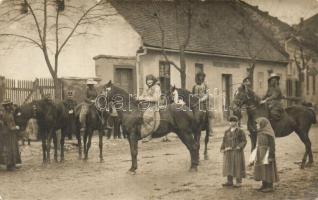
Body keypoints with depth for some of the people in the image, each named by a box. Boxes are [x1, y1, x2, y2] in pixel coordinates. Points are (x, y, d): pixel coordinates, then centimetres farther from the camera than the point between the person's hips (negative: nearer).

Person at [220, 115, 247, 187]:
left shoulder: (240, 131, -3)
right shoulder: (227, 132, 11)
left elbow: (244, 141, -4)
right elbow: (224, 141, 15)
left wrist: (239, 147, -19)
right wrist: (222, 148, 2)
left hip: (237, 152, -5)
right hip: (228, 152, 5)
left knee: (237, 166, -1)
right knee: (228, 166, 7)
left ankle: (238, 182, 6)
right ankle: (229, 181, 15)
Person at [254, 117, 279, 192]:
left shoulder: (269, 133, -16)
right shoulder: (261, 132, 11)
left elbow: (272, 145, -16)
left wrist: (270, 156, -19)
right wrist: (258, 154, 20)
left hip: (267, 153, -9)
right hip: (261, 153, 9)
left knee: (268, 169, -4)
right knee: (262, 169, 11)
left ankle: (270, 187, 3)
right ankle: (264, 185, 18)